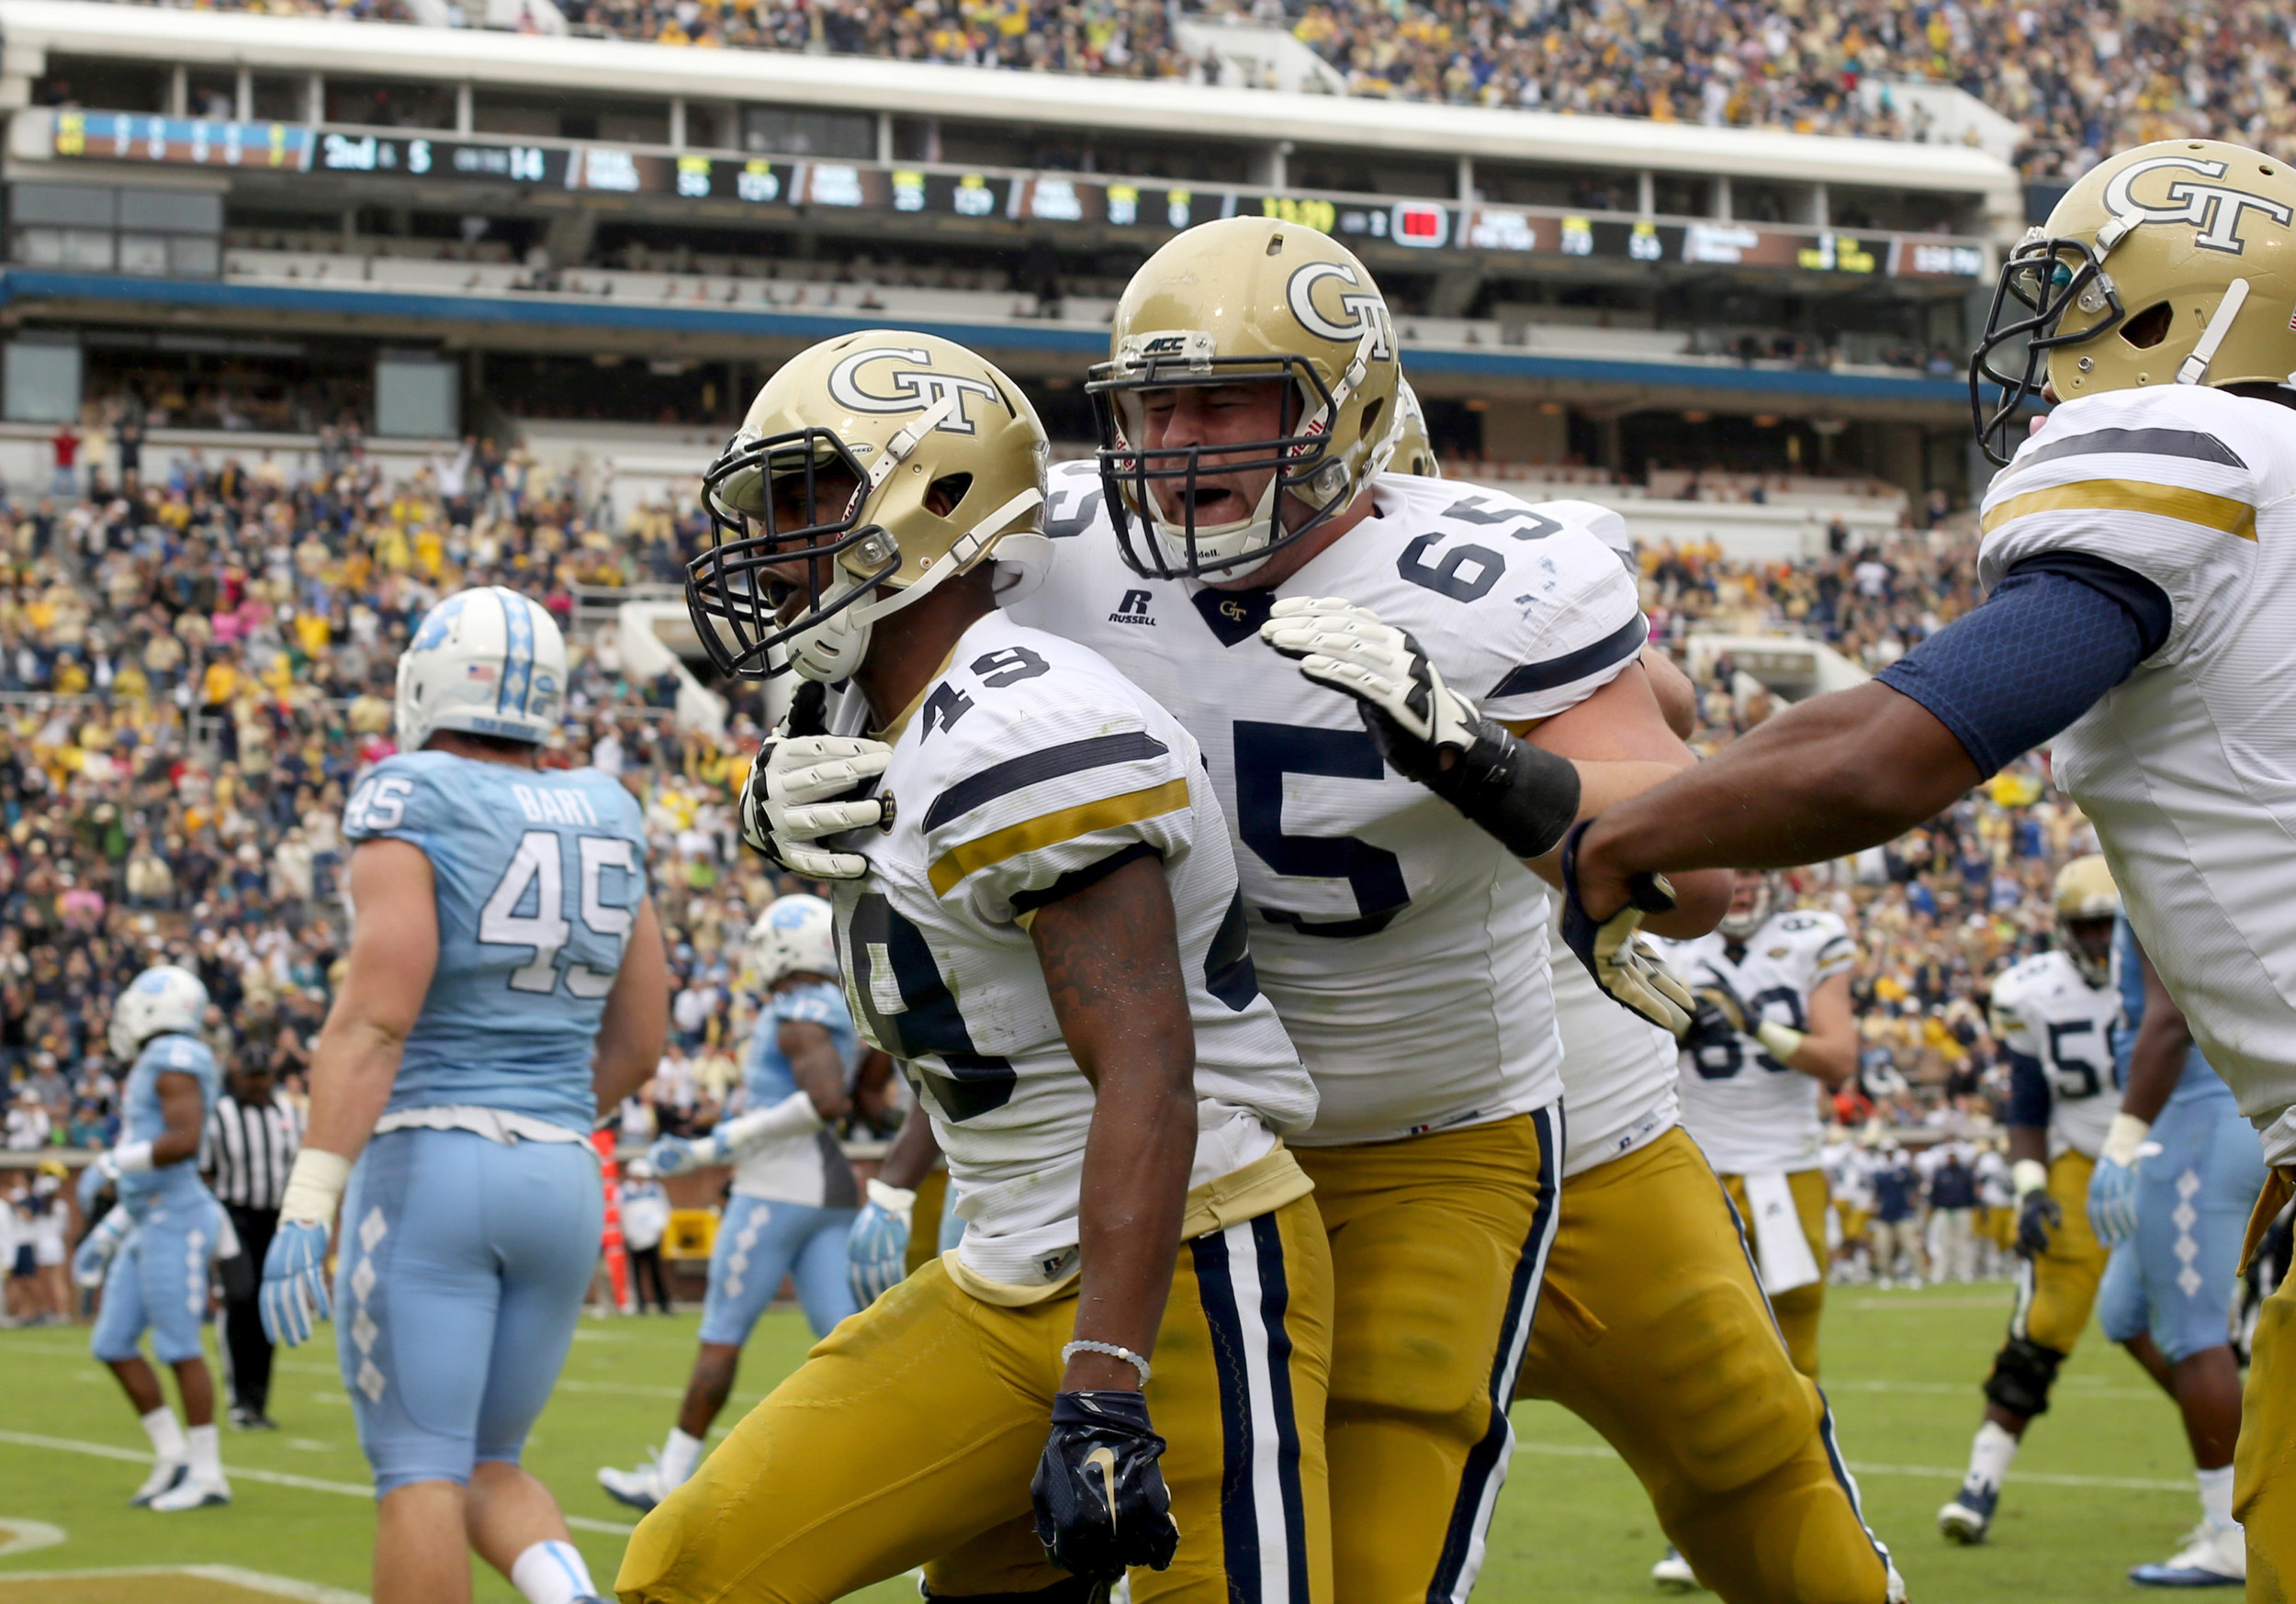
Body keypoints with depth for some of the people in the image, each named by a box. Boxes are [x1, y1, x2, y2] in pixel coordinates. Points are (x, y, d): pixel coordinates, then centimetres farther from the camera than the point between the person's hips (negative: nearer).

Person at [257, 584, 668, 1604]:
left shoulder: (410, 803, -6)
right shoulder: (606, 820, 11)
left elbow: (374, 1017, -17)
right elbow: (636, 1047, 15)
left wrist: (309, 1201, -18)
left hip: (428, 1171, -6)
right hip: (563, 1178, 6)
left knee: (419, 1473, -1)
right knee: (487, 1466, 15)